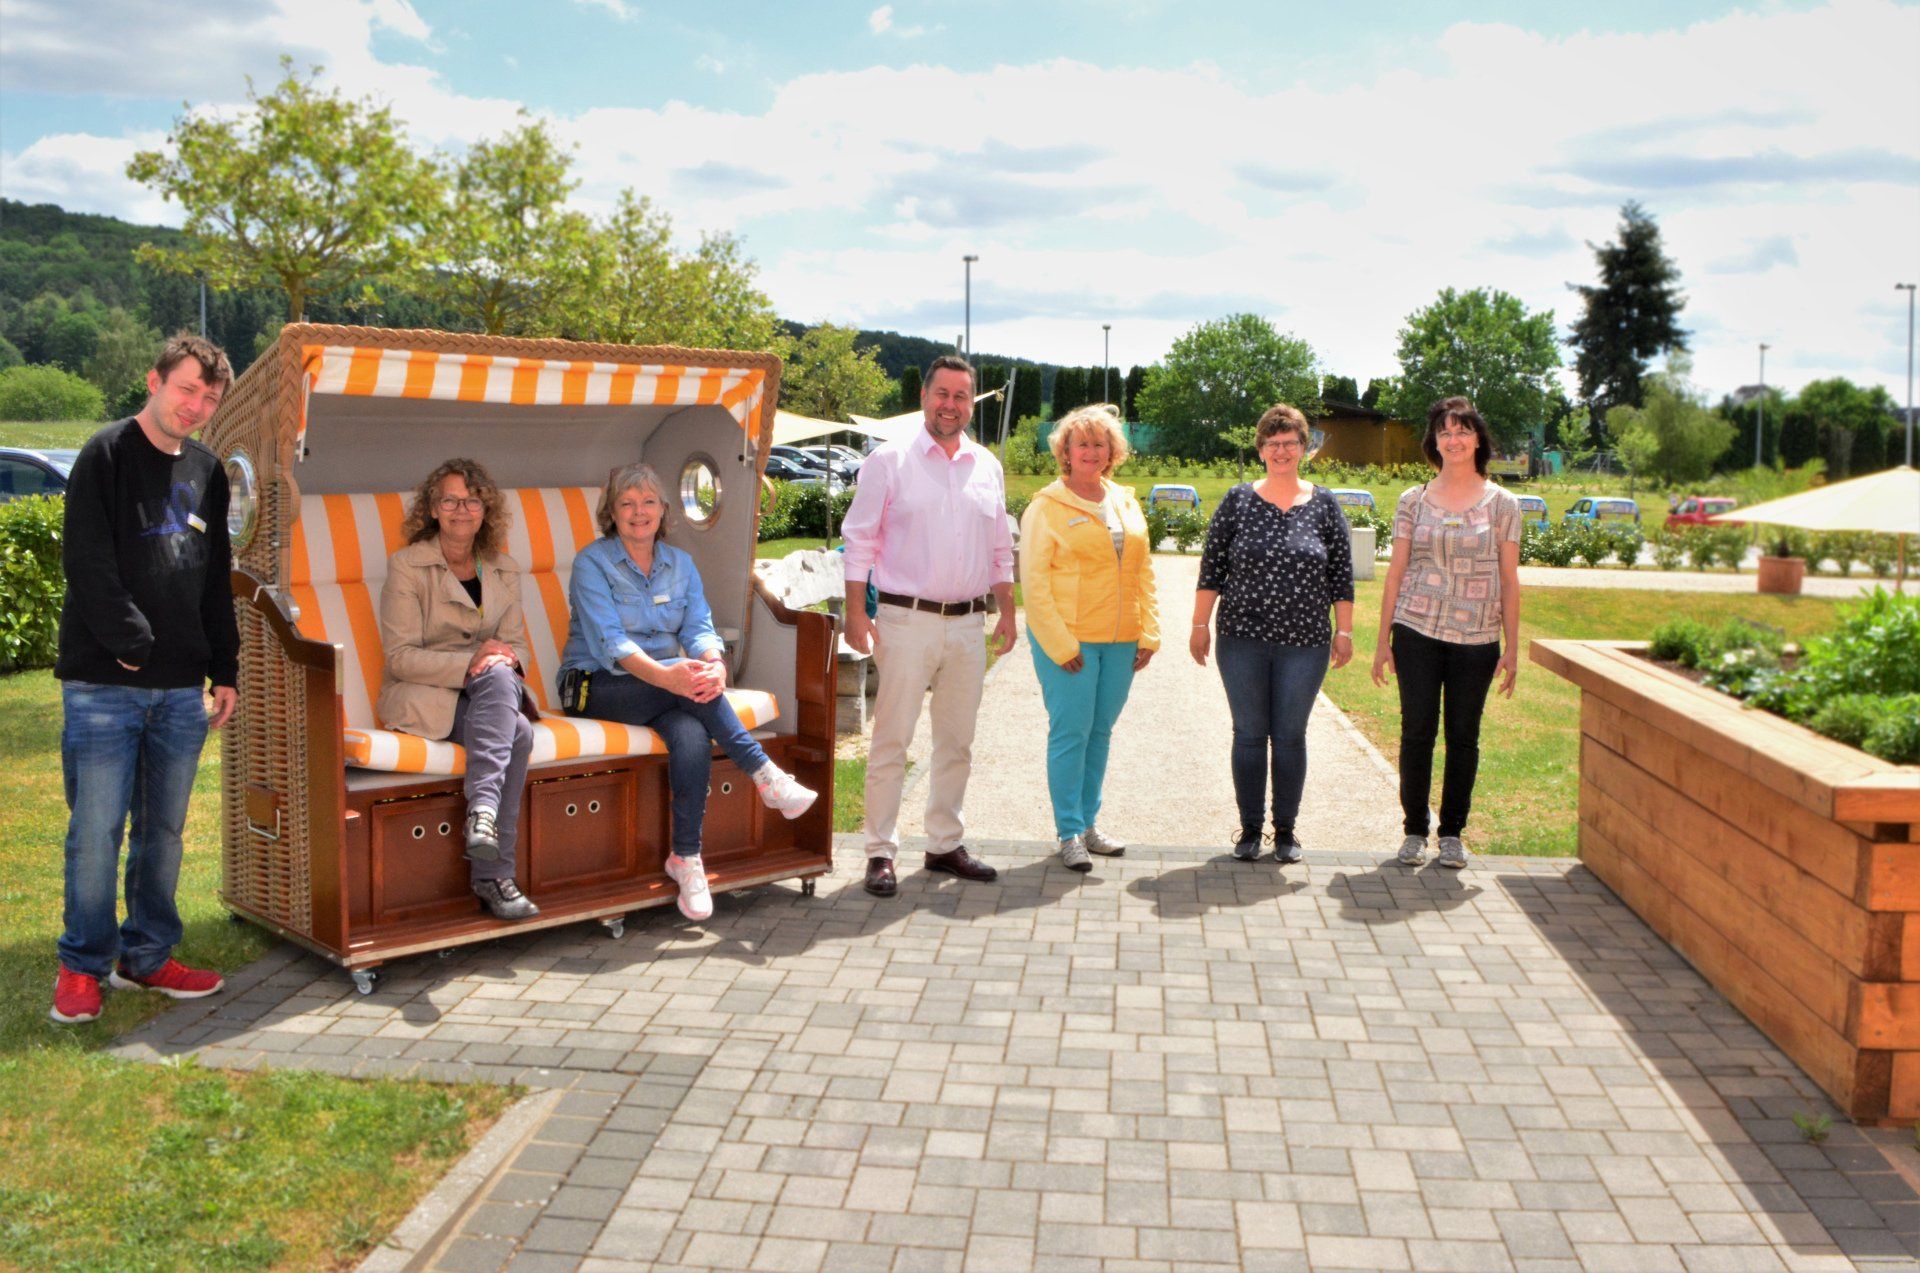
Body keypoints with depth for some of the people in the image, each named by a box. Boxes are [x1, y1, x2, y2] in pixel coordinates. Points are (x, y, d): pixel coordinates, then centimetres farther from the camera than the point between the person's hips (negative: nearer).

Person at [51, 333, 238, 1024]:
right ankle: (83, 966, 10)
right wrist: (131, 644, -12)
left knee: (164, 829, 11)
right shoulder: (107, 455, -4)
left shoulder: (207, 470, 14)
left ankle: (147, 955, 22)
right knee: (96, 829, -3)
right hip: (104, 683, -5)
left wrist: (225, 670, 14)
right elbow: (89, 565, -11)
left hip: (181, 687, 6)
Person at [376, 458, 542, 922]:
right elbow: (400, 656, -8)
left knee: (501, 674, -34)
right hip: (419, 697, -4)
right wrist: (469, 664, -21)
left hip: (491, 692, 4)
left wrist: (506, 659, -14)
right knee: (516, 731, -32)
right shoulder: (406, 566, 0)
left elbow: (517, 645, 12)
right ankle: (494, 873, -37)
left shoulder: (505, 571, 15)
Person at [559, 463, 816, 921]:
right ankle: (765, 776, -28)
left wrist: (714, 663, -27)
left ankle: (686, 857, -23)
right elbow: (608, 642, -18)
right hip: (596, 688, -4)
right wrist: (666, 675, -36)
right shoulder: (592, 563, -5)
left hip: (665, 688, 4)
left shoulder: (680, 564, 12)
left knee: (693, 737, -31)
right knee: (685, 679, -33)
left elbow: (699, 627, -2)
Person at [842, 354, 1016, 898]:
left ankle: (946, 845, 22)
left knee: (956, 743, 11)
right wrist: (856, 612, -10)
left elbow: (1001, 549, 19)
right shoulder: (890, 461, -2)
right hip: (906, 621, -5)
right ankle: (880, 853, 4)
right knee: (891, 742, -3)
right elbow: (860, 540, -3)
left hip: (967, 624, 5)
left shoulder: (987, 467, 12)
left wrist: (1007, 613, 14)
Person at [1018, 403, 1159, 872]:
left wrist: (1149, 634, 8)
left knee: (1100, 733, 10)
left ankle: (1088, 824, 21)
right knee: (1070, 733, -4)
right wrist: (1059, 645, -13)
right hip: (1068, 641, -5)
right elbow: (1034, 582, -8)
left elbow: (1144, 572, 16)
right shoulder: (1046, 507, -3)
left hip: (1120, 642, 5)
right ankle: (1069, 834, 4)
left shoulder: (1127, 503, 14)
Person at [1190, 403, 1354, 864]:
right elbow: (1212, 567, 3)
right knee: (1249, 735, 6)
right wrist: (1200, 624, 1)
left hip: (1304, 643, 0)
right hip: (1243, 640, 0)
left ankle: (1286, 830, 18)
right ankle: (1250, 828, 17)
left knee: (1291, 737, 7)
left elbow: (1342, 573, 6)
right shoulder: (1238, 501, 2)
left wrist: (1344, 631, 3)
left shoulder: (1324, 505, 3)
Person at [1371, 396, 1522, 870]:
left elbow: (1509, 580, 4)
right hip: (1417, 632, 0)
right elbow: (1396, 572, 5)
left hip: (1476, 637, 0)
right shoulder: (1414, 501, 4)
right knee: (1417, 732, 1)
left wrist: (1512, 647, 1)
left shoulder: (1502, 503, 3)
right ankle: (1415, 830, 14)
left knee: (1464, 736, 6)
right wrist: (1383, 640, 3)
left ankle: (1452, 833, 19)